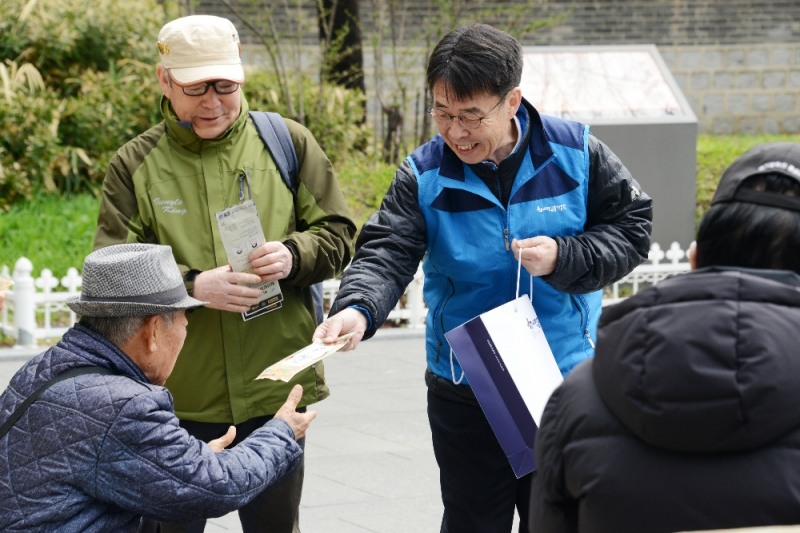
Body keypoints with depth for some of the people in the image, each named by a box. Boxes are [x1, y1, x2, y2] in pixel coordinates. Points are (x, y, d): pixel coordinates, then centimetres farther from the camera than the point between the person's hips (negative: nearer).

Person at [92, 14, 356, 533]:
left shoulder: (288, 143, 2)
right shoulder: (134, 165, 0)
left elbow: (338, 235, 5)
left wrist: (293, 255, -16)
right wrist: (192, 286, -20)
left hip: (275, 393, 1)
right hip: (176, 398, -1)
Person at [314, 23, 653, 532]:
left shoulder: (576, 154, -9)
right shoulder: (424, 174, -9)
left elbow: (632, 229, -3)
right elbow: (386, 255, -19)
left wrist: (563, 258, -21)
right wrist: (358, 308, -40)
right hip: (464, 394, 0)